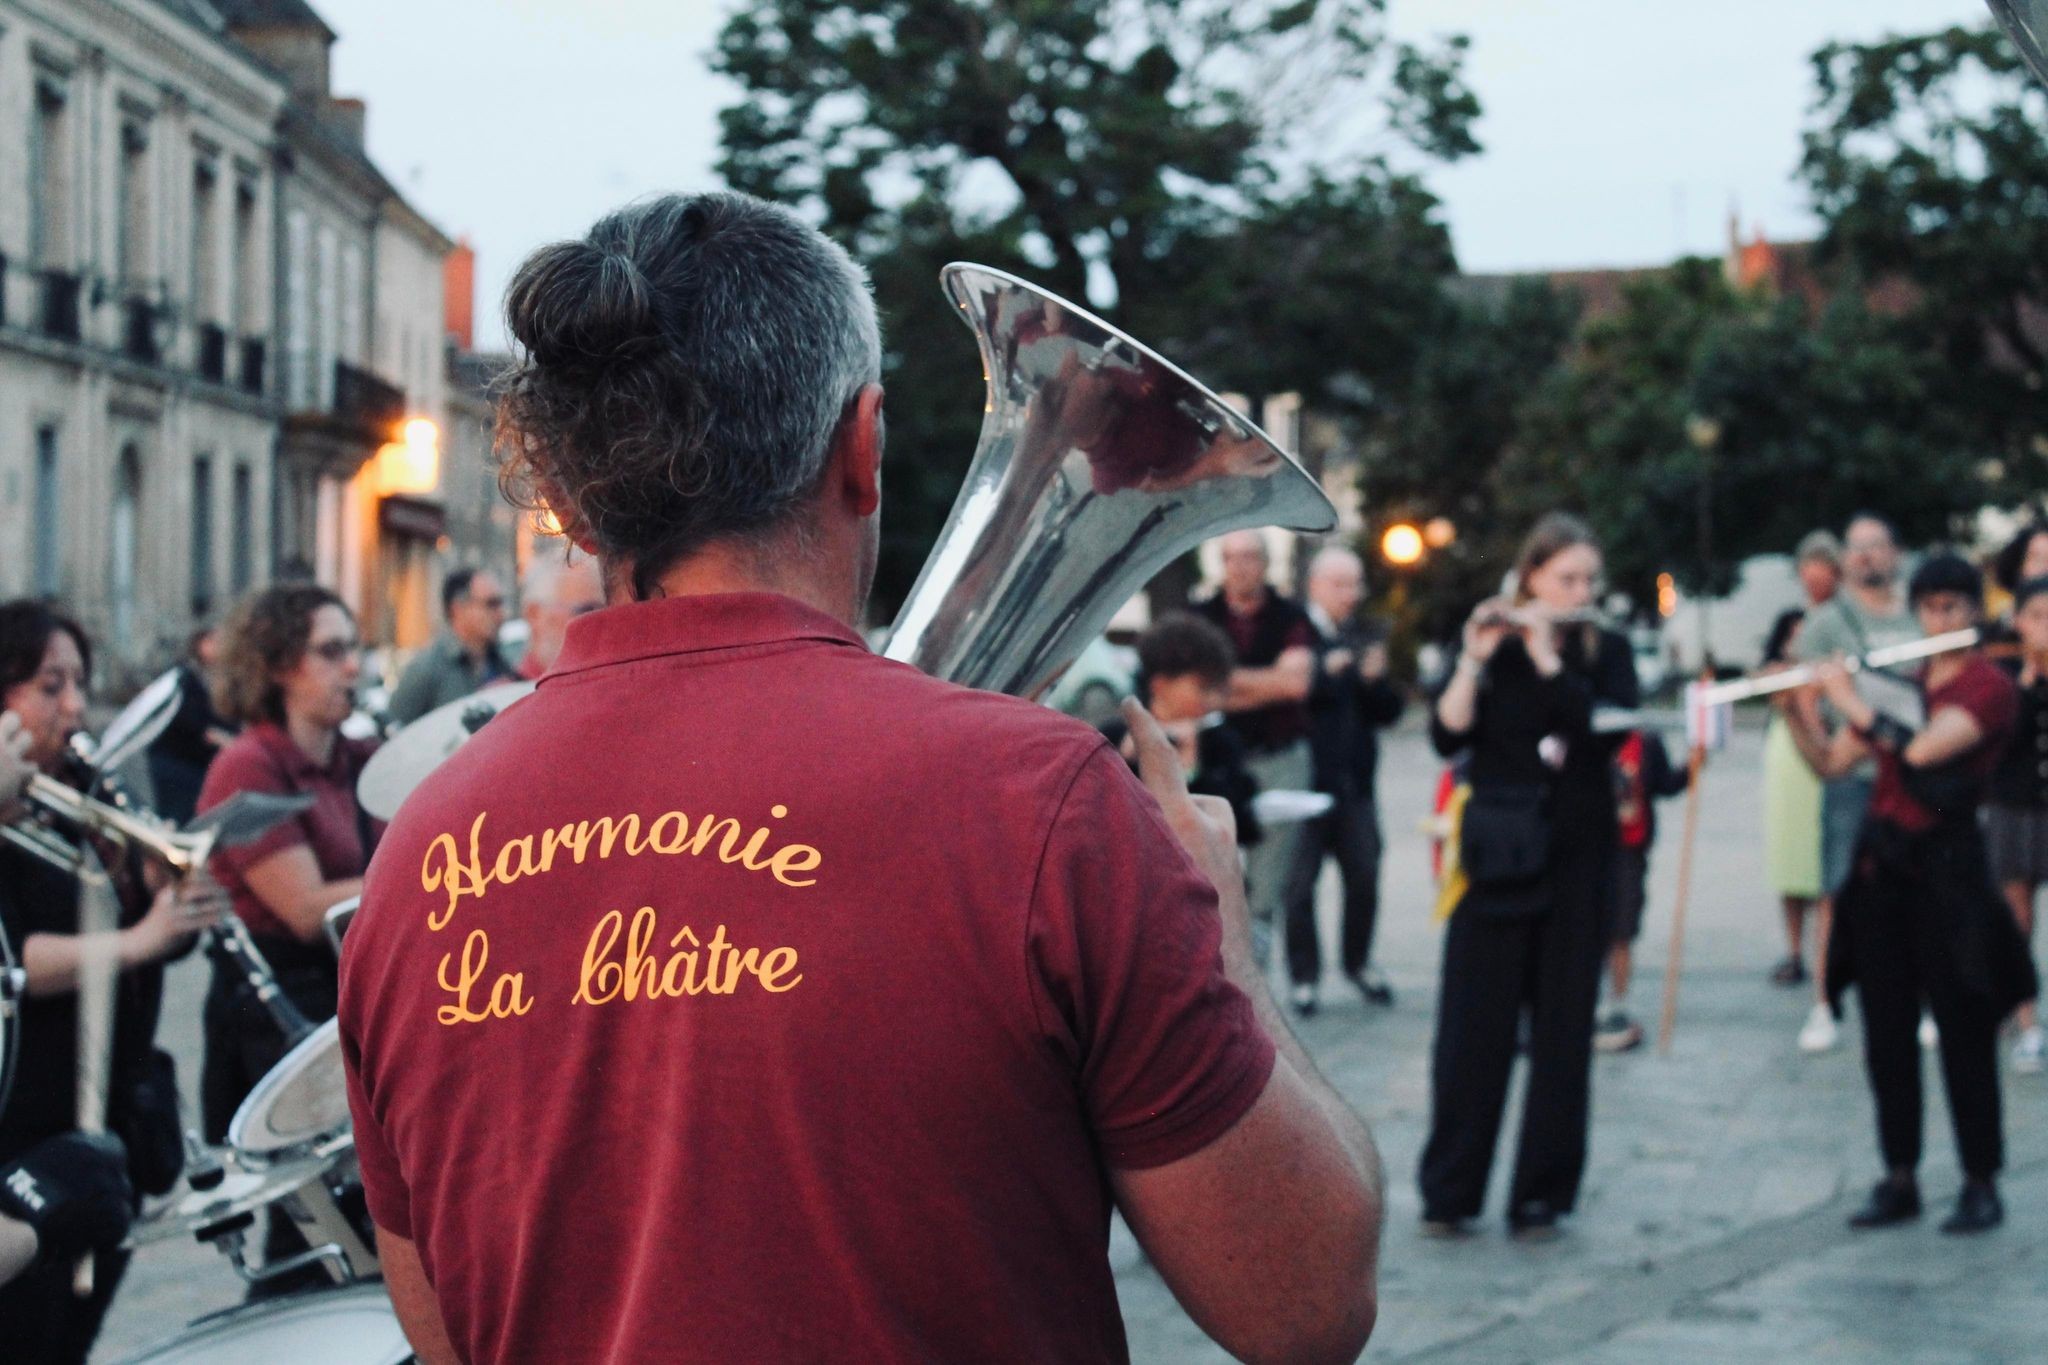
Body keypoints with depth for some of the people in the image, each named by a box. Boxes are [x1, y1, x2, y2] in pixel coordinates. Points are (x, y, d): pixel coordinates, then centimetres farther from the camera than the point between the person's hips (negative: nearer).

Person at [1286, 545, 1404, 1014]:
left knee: (1364, 879, 8)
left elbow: (1388, 712, 11)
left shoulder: (1364, 638, 14)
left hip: (1355, 782, 5)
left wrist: (1375, 680, -7)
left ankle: (1358, 962, 25)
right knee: (1299, 883, 0)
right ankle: (1304, 975, 10)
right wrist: (1324, 672, -27)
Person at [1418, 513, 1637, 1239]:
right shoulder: (1487, 646, 5)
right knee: (1473, 1024, -1)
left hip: (1575, 859, 1)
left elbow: (1611, 728, -12)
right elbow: (1447, 736, -7)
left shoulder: (1607, 652, 6)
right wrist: (1475, 660, -19)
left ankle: (1541, 1192, 8)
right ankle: (1448, 1192, 5)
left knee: (1563, 1029, 2)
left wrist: (1547, 656, -14)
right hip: (1497, 854, -1)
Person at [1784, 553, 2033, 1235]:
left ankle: (1981, 1185, 5)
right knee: (1886, 1032, 7)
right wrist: (1794, 707, -3)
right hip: (1881, 863, 6)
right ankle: (1899, 1179, 14)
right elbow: (1829, 762, 12)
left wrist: (1851, 701, -14)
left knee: (1963, 1030, -2)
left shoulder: (1989, 686, -6)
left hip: (1945, 864, -6)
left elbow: (1923, 747, -22)